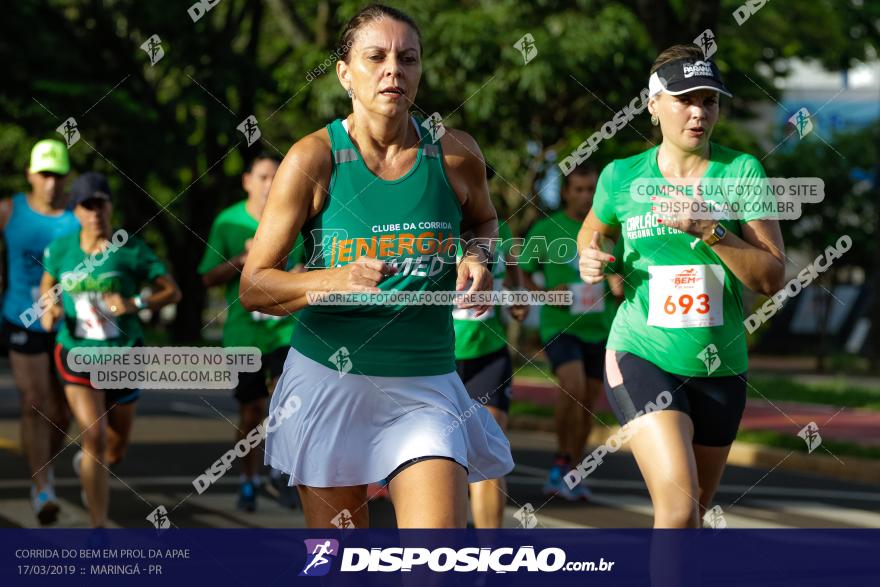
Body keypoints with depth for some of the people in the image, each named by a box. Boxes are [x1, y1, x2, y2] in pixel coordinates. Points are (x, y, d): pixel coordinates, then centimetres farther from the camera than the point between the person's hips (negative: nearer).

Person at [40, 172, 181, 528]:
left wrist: (134, 304, -23)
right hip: (78, 355, 0)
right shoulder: (60, 249, -2)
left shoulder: (131, 250, -9)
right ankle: (99, 528, -9)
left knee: (116, 450, 13)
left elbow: (172, 292, -6)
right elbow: (48, 282, 18)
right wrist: (49, 308, -4)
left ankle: (85, 464, 51)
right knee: (94, 439, -16)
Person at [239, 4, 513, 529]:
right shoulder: (314, 160, -8)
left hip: (427, 384, 1)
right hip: (326, 380, -1)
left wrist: (477, 260, -1)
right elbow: (253, 287, -8)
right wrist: (336, 280, -26)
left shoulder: (456, 155, -1)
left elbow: (483, 219, 23)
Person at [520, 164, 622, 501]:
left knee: (588, 403, 8)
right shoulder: (545, 230, -2)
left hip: (600, 328, 4)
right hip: (559, 326, -4)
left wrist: (619, 288, -12)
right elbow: (523, 275, 5)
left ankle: (567, 476, 23)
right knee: (573, 388, -26)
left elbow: (623, 282, 11)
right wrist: (546, 294, -14)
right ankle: (562, 460, -7)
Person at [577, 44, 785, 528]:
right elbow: (593, 231, 23)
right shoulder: (621, 177, 0)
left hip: (719, 367, 2)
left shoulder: (741, 172, -3)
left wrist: (708, 230, -21)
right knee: (679, 505, -22)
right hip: (641, 356, -2)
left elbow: (771, 277, -8)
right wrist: (590, 260, -1)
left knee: (690, 514, 15)